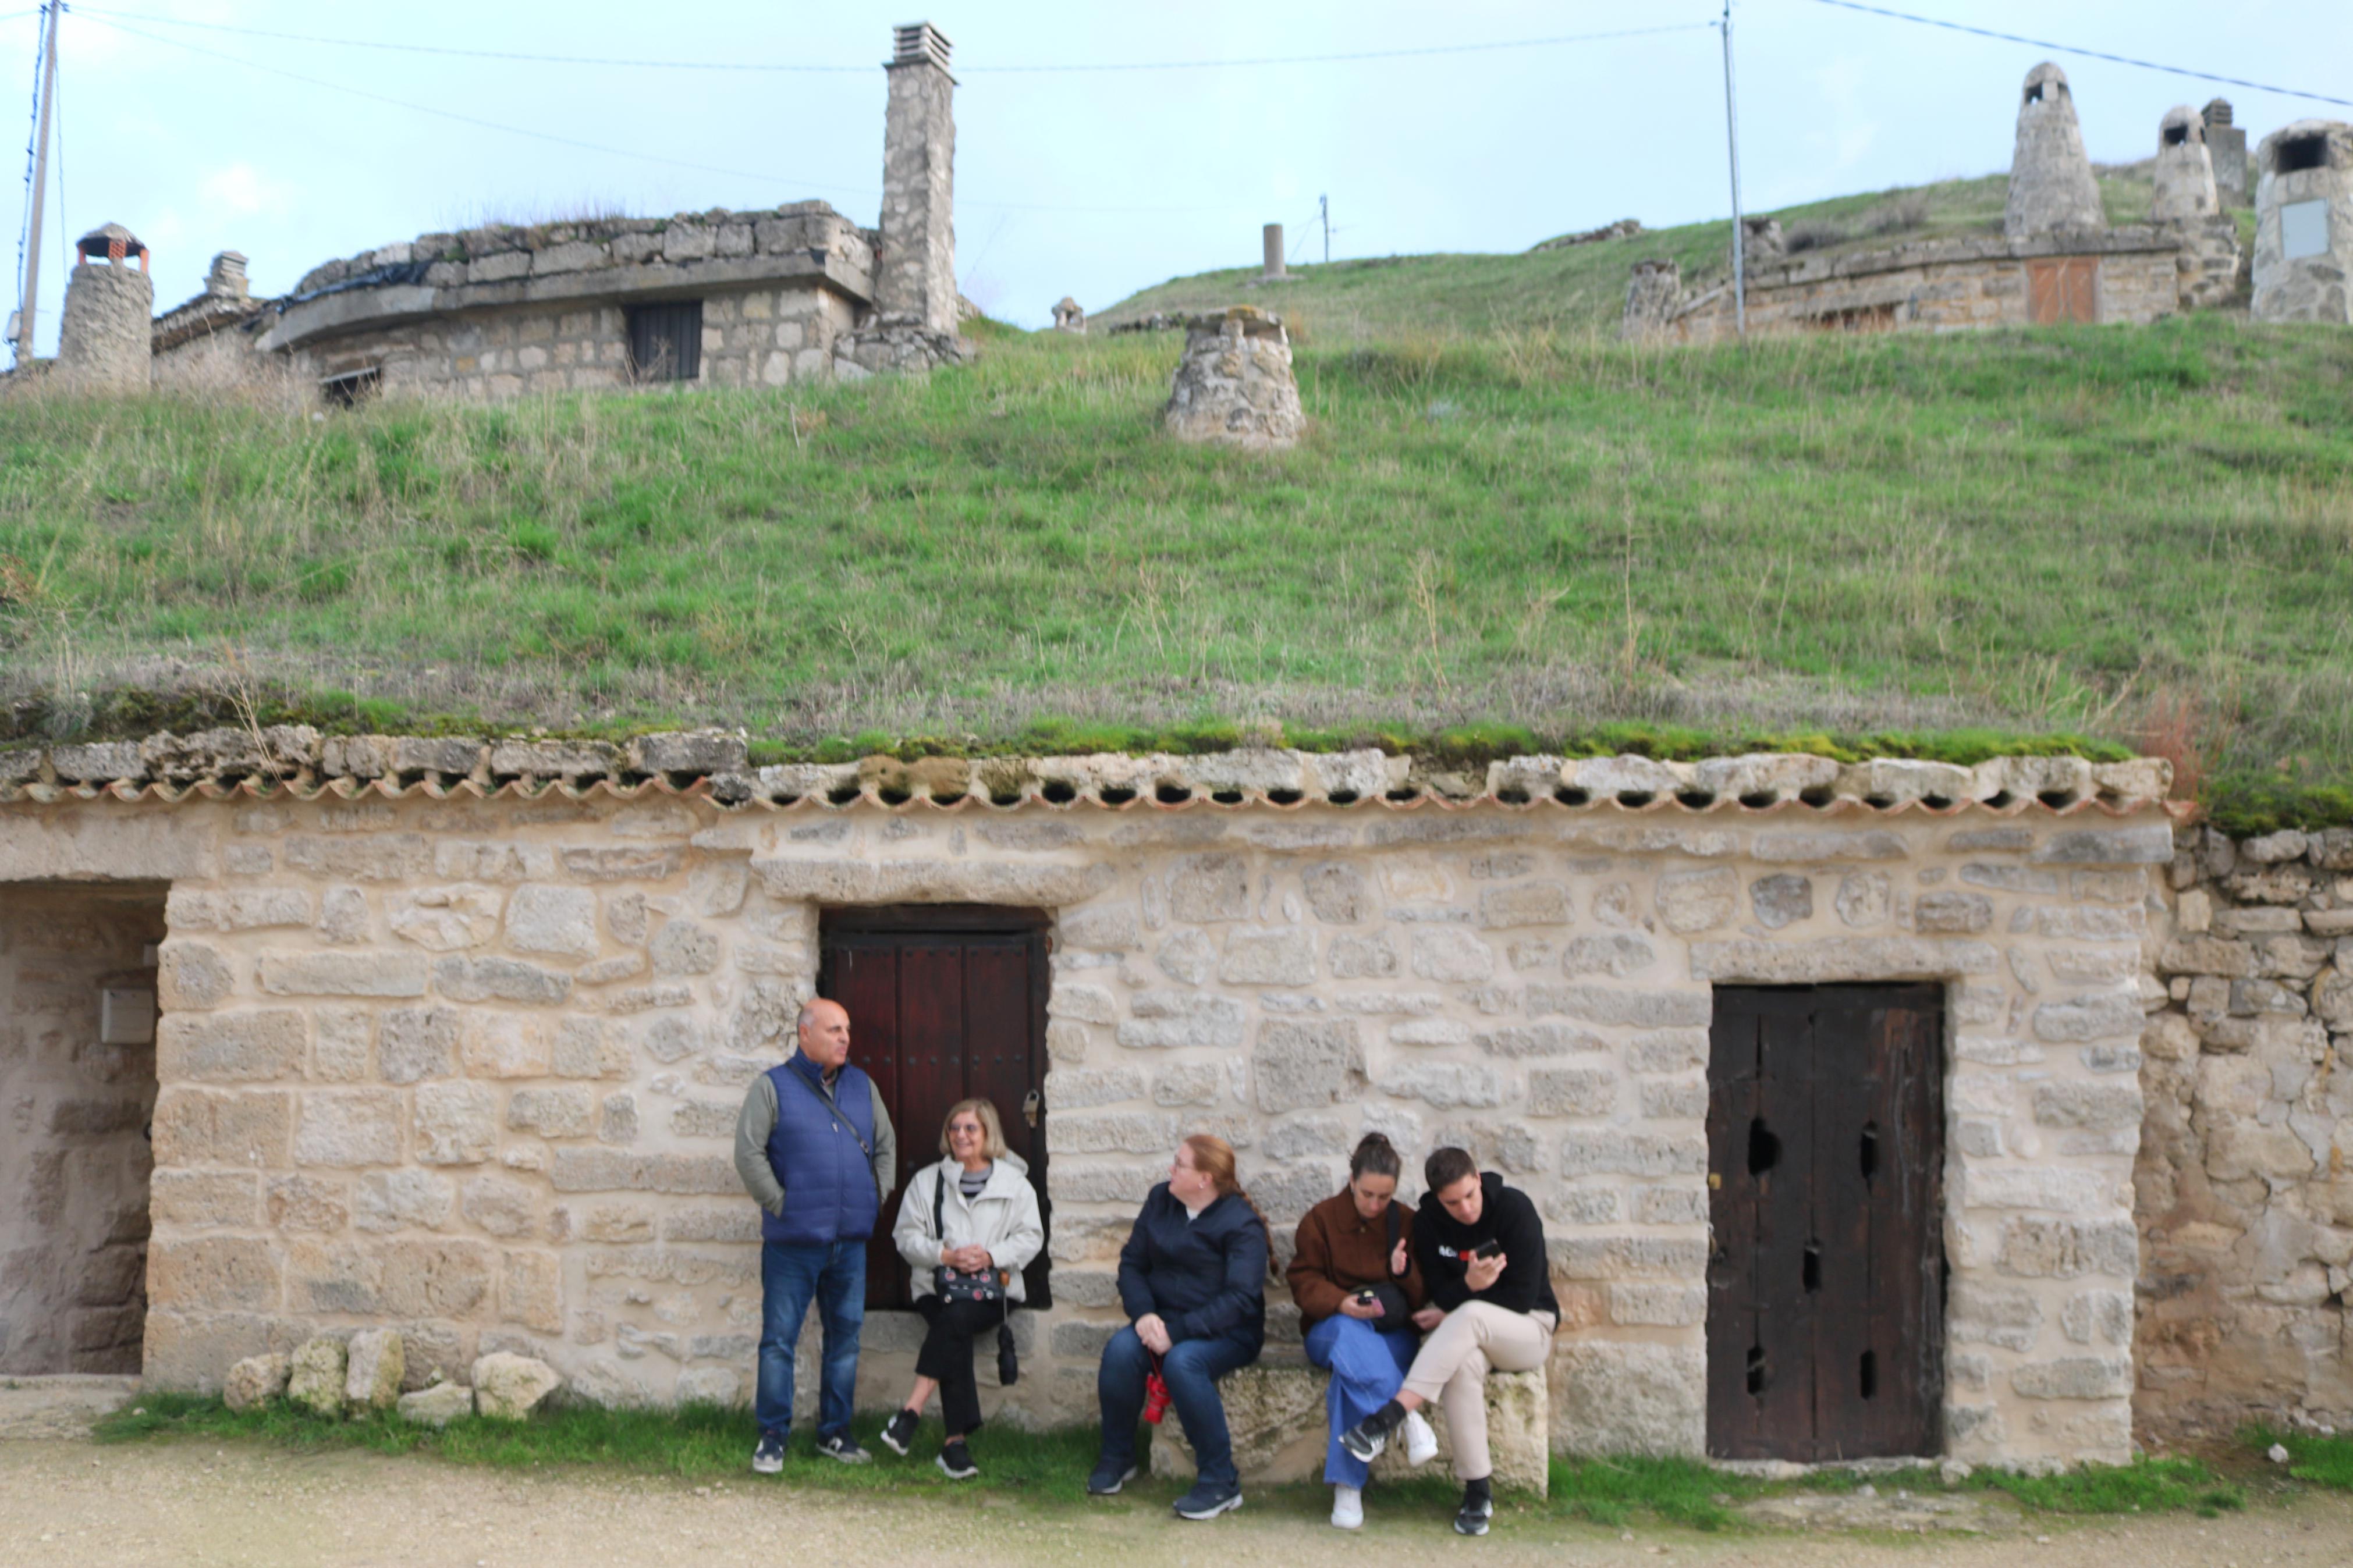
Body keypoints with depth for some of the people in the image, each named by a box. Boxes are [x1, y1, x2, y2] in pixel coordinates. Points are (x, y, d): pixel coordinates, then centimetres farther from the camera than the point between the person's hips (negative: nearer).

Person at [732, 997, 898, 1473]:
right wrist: (779, 1203, -10)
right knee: (779, 1339, 0)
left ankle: (835, 1432, 21)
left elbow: (886, 1146, 19)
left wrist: (878, 1197, 8)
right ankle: (772, 1437, 10)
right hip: (793, 1239, -4)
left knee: (845, 1336, 10)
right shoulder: (773, 1086, -2)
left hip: (851, 1239, 5)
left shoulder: (863, 1086, 12)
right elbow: (749, 1153, -7)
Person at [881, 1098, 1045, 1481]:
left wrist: (991, 1256, -13)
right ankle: (956, 1442, -31)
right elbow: (906, 1236, 7)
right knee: (955, 1336, -30)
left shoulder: (1014, 1183, 11)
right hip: (939, 1289, 1)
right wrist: (947, 1255, -10)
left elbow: (1031, 1237, 5)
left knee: (955, 1318, -34)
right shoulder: (926, 1181, 14)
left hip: (994, 1291, -1)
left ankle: (911, 1410, -32)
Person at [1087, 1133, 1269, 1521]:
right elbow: (1132, 1263, 9)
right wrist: (1144, 1314, -11)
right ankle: (1116, 1458, -4)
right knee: (1121, 1350, -26)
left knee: (1182, 1361, -36)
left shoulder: (1242, 1224, -12)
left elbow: (1240, 1298, -20)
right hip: (1163, 1319, 5)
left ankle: (1220, 1481, -23)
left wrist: (1177, 1331, -26)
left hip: (1227, 1332, -5)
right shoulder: (1160, 1201, 7)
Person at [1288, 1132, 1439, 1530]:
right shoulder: (1321, 1218, 3)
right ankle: (1407, 1416, -43)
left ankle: (1347, 1484, -36)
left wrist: (1404, 1272, -17)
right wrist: (1340, 1304, -21)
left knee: (1353, 1368, -37)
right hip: (1332, 1327, 0)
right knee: (1351, 1335, -41)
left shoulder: (1405, 1222, 7)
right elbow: (1304, 1281, -1)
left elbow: (1420, 1297, 7)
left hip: (1393, 1333, 0)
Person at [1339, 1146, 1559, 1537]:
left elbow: (1522, 1297, -14)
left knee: (1469, 1316, -36)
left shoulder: (1514, 1208, -12)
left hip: (1529, 1329, -2)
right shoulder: (1429, 1222, -2)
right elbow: (1440, 1295, -3)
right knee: (1464, 1364, -36)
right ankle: (1478, 1490, -28)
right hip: (1467, 1332, 3)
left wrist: (1452, 1312, -11)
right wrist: (1469, 1286, -26)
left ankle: (1387, 1418, -44)